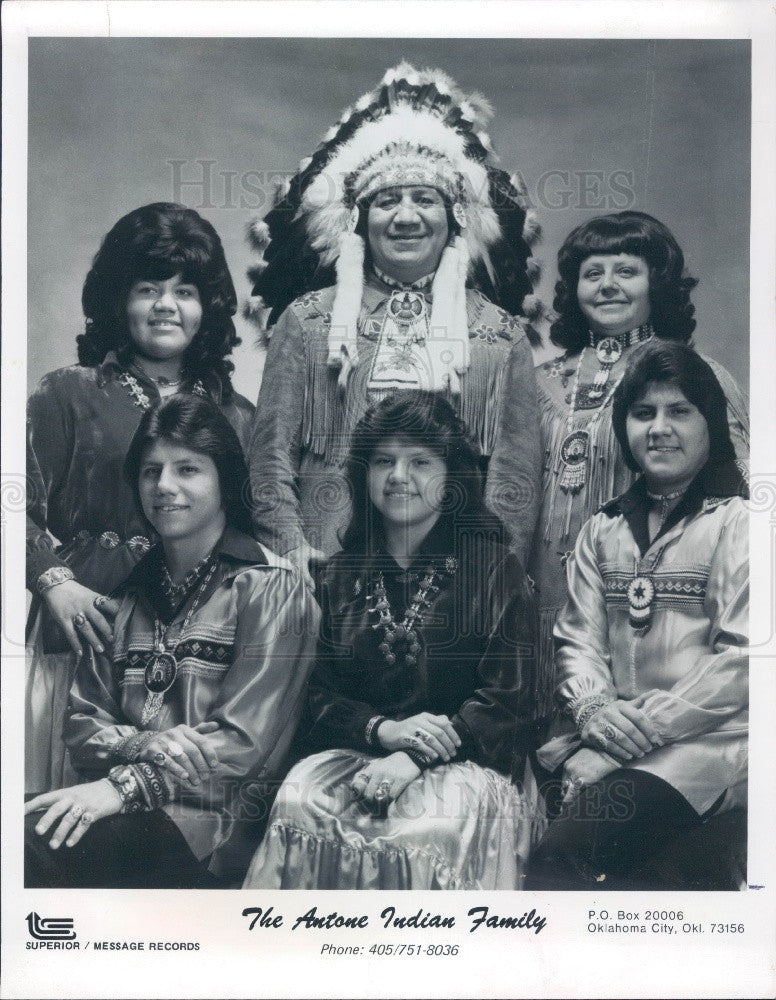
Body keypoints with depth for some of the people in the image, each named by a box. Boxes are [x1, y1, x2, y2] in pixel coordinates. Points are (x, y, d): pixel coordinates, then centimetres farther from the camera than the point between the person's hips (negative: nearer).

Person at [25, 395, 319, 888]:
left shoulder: (270, 585, -1)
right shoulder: (127, 591, 17)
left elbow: (244, 740, -9)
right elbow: (82, 726, 12)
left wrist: (125, 784, -18)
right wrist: (145, 744, -10)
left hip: (215, 816, -5)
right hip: (130, 811, 5)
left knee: (42, 846, -29)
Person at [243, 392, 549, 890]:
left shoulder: (495, 568, 5)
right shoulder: (344, 575, 16)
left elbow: (509, 699, -4)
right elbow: (322, 694, 10)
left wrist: (415, 758, -17)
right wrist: (383, 730, -12)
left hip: (468, 761, -3)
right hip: (359, 753, 3)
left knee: (430, 828, -36)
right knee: (298, 804, -29)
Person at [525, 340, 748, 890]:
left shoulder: (737, 522, 0)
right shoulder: (603, 531, 17)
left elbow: (744, 658, -9)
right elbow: (578, 639, 10)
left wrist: (649, 723, -15)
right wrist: (594, 709, -11)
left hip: (710, 741, -6)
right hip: (616, 740, 6)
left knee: (557, 859, -25)